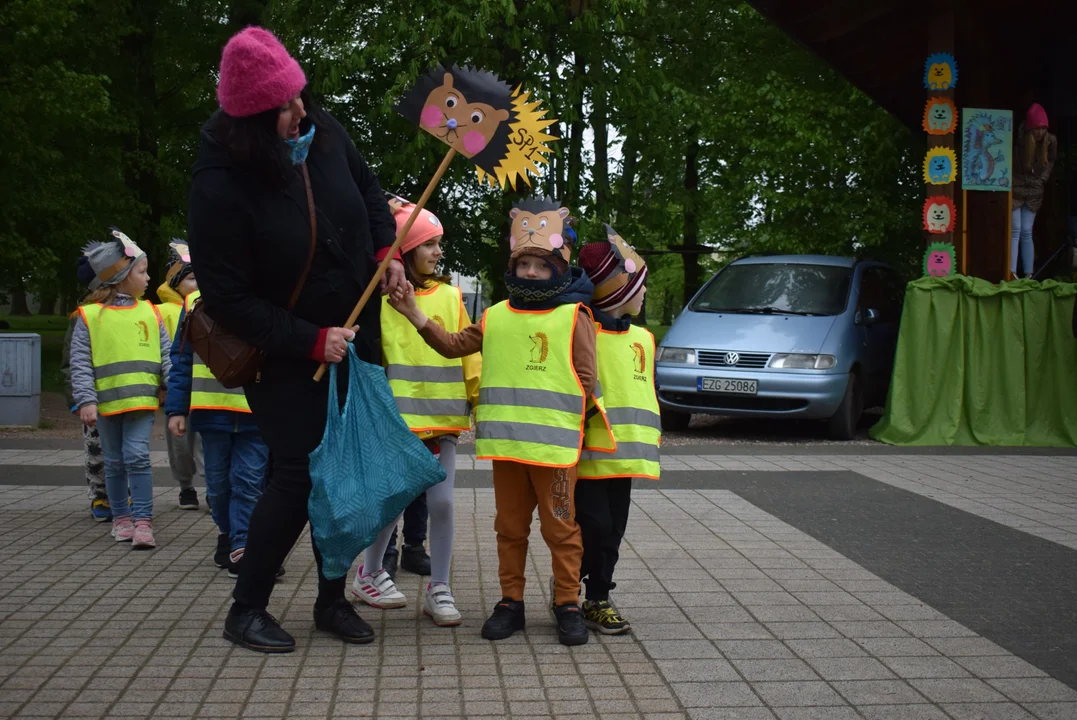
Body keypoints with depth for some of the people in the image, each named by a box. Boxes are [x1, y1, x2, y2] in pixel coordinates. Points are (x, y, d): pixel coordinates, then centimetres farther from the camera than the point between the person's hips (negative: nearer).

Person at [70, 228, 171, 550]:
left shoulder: (149, 312, 6)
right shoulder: (89, 316, -2)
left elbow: (166, 354, 6)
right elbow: (80, 363, -2)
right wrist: (86, 400, -10)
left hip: (142, 399, 1)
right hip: (106, 402, 0)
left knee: (137, 456, -10)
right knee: (115, 462, 11)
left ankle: (143, 520, -6)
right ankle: (121, 517, 25)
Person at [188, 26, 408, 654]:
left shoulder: (324, 133, -6)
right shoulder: (221, 186, -23)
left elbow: (368, 190, 16)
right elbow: (228, 298, -19)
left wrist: (386, 249, -1)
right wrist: (312, 341, -20)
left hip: (355, 340, 6)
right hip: (286, 359, -6)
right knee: (300, 477, -8)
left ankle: (333, 600, 24)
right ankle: (247, 609, 10)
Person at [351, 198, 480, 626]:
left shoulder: (450, 295, 8)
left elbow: (467, 351, 9)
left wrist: (478, 399, 5)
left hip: (443, 416, 3)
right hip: (397, 414, -3)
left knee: (442, 501, 0)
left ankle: (438, 589, 11)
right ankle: (369, 574, 27)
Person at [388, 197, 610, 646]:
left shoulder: (573, 316, -1)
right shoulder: (497, 316, 12)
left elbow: (585, 380, -3)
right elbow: (454, 345, 16)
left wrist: (552, 412, -10)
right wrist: (417, 316, 6)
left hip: (553, 444, -4)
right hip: (504, 442, 4)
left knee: (560, 527, 2)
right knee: (510, 526, 12)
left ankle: (568, 604, 13)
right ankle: (511, 602, 22)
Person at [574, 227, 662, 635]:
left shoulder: (642, 339, 13)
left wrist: (649, 442, 18)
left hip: (622, 455, 7)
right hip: (588, 454, -7)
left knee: (612, 532, 11)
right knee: (594, 526, -6)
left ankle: (597, 599, 21)